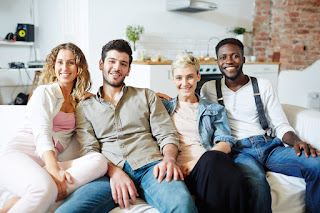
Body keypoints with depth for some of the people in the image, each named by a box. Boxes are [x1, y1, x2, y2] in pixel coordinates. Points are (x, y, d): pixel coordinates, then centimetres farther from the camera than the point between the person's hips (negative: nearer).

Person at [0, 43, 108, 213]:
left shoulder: (78, 100, 23)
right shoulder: (45, 92, 6)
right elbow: (42, 134, -8)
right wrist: (54, 170, -25)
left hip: (46, 163, 6)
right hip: (19, 153, -5)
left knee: (99, 161, -27)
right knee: (45, 187, -41)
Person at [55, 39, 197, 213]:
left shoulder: (146, 96, 22)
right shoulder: (85, 107, 20)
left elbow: (167, 135, 13)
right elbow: (89, 150, 7)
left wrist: (169, 159, -11)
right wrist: (114, 172, -13)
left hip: (149, 166, -1)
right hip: (109, 172, 2)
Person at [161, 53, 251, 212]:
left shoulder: (214, 109, 23)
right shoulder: (164, 106, 23)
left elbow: (226, 143, 9)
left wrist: (198, 161, -11)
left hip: (206, 164, 1)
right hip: (179, 168, -1)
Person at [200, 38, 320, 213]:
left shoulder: (263, 86, 14)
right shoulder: (208, 89, 13)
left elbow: (281, 125, 10)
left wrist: (296, 141, -10)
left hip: (270, 147, 3)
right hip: (238, 151, -2)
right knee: (256, 182, -38)